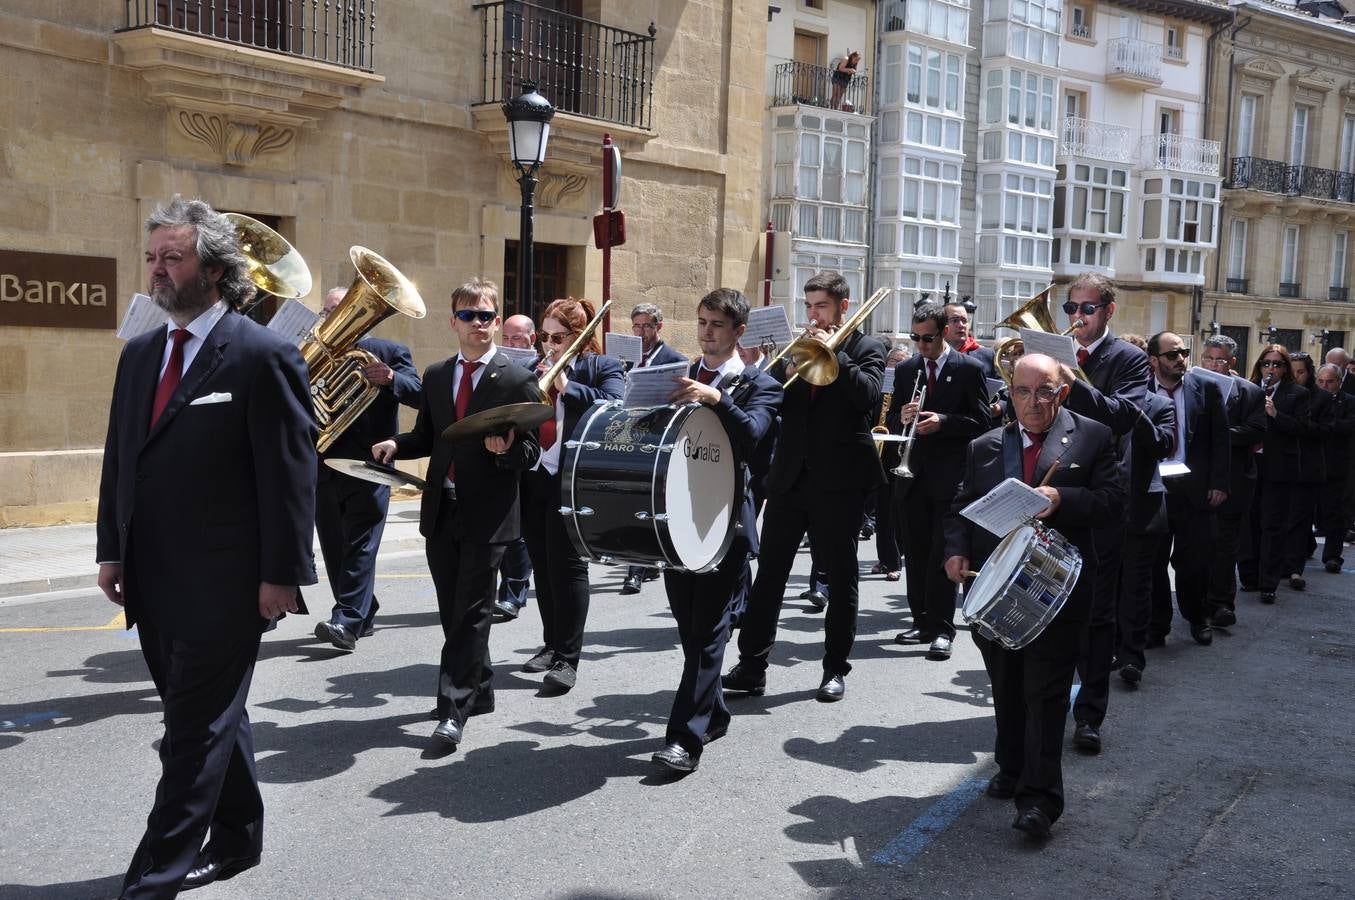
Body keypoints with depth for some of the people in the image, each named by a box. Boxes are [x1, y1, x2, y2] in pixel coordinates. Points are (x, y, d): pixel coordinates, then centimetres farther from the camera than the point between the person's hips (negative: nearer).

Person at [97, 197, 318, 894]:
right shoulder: (140, 353, 13)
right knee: (209, 720, 18)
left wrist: (281, 574, -15)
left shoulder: (263, 356, -10)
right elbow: (119, 457, 16)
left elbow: (290, 472, -13)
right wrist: (111, 549, 9)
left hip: (221, 585, -7)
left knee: (195, 732, 1)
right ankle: (236, 840, 34)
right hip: (153, 583, 8)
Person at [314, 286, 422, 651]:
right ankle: (362, 616, 22)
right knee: (334, 549, 9)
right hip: (324, 467, 5)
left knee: (360, 546, -9)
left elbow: (419, 395, -8)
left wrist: (391, 378, -26)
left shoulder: (389, 352, 4)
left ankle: (348, 622, -11)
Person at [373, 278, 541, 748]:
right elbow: (426, 438, 17)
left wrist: (507, 450, -25)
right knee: (452, 611, 14)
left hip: (487, 515, -5)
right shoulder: (435, 376, 12)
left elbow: (531, 452, -4)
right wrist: (396, 445, -2)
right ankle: (478, 690, 30)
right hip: (441, 510, 6)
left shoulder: (517, 380, -4)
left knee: (472, 613, -3)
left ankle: (454, 708, 3)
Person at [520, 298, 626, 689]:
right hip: (531, 477, 6)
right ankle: (551, 643, 26)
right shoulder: (533, 369, 18)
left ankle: (568, 657, -1)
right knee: (542, 564, 12)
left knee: (566, 564, -7)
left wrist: (568, 387, -22)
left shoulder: (604, 367, 1)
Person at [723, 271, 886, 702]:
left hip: (839, 479, -4)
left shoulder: (866, 349, 2)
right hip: (790, 476, 4)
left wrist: (833, 352, -14)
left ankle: (835, 668, 16)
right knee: (769, 571, 3)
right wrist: (789, 367, -11)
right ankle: (751, 665, 8)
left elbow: (867, 395, -15)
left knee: (840, 577, 6)